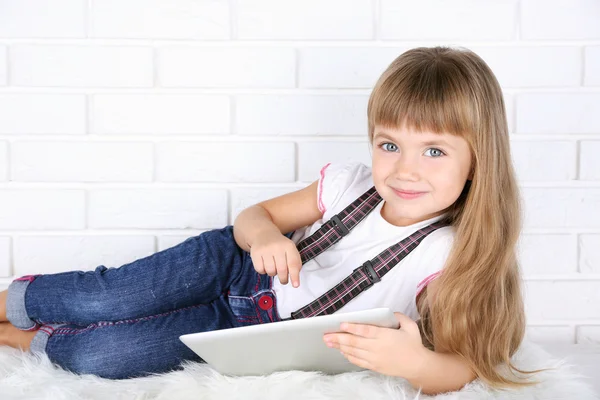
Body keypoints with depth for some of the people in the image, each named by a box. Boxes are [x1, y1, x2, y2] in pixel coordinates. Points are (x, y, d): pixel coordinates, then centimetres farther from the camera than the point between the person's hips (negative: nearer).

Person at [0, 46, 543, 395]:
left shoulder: (448, 258, -23)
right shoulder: (351, 184, -14)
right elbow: (255, 214, -2)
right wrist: (263, 234, -27)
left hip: (267, 335, -2)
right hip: (239, 267, 2)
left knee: (98, 356, -14)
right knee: (98, 302, -13)